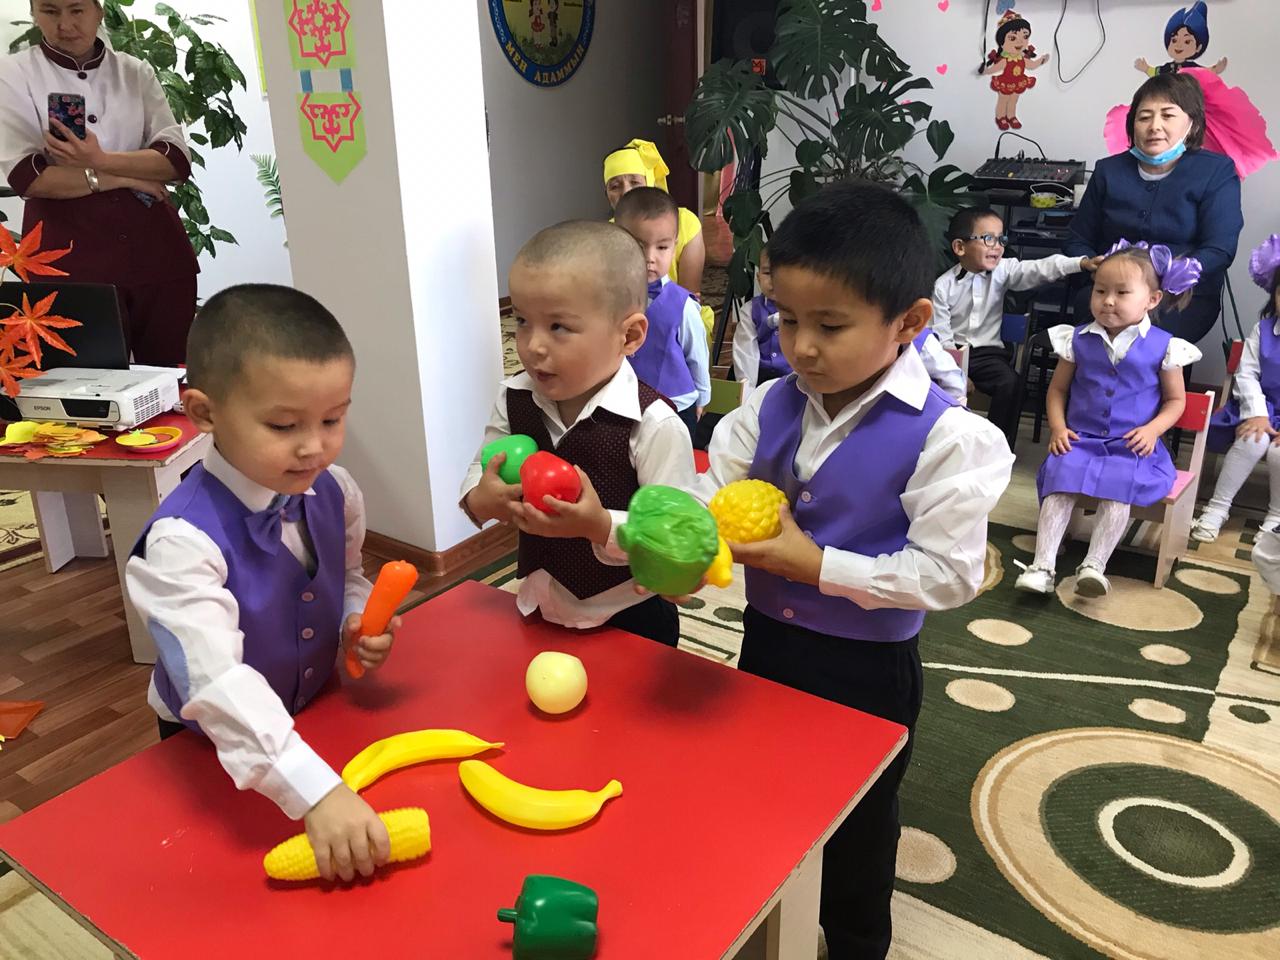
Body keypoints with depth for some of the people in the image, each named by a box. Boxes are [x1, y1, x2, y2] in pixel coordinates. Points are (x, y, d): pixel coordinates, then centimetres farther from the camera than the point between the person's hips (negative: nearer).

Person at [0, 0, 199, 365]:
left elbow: (178, 160, -2)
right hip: (69, 255, -2)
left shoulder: (137, 72, 11)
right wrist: (125, 178, -10)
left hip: (154, 246, 2)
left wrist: (101, 161, -16)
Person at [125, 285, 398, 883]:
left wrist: (359, 621, -17)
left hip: (320, 715, 5)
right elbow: (215, 682, -42)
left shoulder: (335, 493, -15)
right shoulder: (182, 540, -33)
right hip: (213, 751, -4)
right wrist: (315, 791, -50)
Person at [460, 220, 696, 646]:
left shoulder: (653, 424, -25)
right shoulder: (514, 400, -9)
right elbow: (480, 473, 3)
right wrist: (480, 500, -19)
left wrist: (602, 526, -38)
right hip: (542, 610, 5)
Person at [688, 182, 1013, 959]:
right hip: (767, 642, 6)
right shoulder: (770, 407, -7)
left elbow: (949, 575, -24)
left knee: (857, 830, 20)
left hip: (867, 669, -5)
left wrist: (816, 565, -27)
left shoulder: (947, 439, -23)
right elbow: (712, 498, -8)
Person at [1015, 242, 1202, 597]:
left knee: (1118, 492, -27)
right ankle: (1042, 567, -25)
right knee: (1060, 486, -22)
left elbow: (1175, 399, 9)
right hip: (1080, 441, 1)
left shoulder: (1163, 346, 1)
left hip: (1133, 447, -1)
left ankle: (1094, 566, -26)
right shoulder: (1078, 340, 5)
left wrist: (1153, 429, -9)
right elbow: (1058, 388, 12)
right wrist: (1057, 427, -4)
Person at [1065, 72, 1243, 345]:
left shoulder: (1217, 172, 5)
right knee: (1085, 302, -33)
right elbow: (1078, 243, 14)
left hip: (1183, 299, -3)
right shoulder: (1109, 171, 14)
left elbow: (1218, 250, -6)